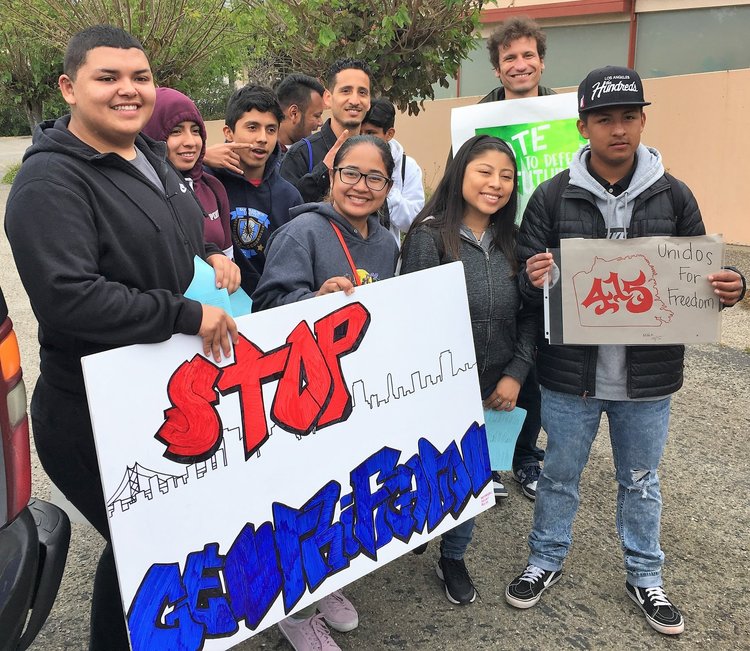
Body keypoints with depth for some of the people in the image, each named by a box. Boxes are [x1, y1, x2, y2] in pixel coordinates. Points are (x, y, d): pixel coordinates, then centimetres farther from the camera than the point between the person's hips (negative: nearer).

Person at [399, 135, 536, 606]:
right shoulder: (430, 235, -14)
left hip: (494, 390, 5)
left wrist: (516, 373, -6)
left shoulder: (511, 241, 2)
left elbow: (529, 314, 5)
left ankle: (454, 557, 38)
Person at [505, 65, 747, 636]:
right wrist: (534, 280, -27)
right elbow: (528, 281, -3)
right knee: (560, 475, 17)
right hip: (570, 374, -1)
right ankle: (547, 560, 40)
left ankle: (645, 577, 40)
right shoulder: (553, 197, -5)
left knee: (641, 481, 19)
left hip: (648, 376, 1)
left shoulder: (673, 196, 0)